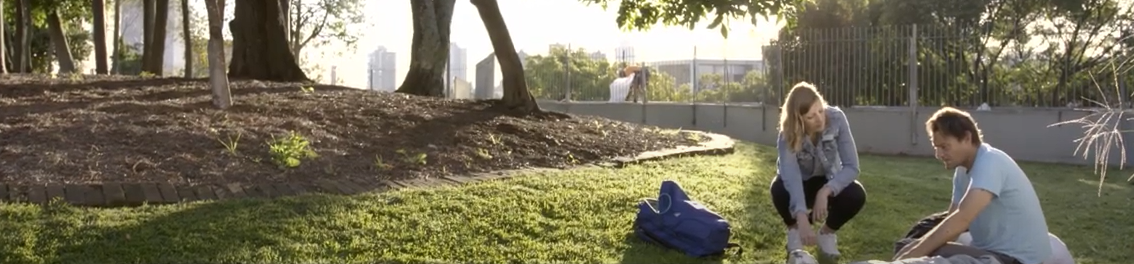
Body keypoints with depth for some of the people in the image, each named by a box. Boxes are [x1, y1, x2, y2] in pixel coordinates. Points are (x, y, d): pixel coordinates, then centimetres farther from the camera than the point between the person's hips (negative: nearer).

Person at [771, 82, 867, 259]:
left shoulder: (836, 119, -27)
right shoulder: (788, 135, -30)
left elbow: (852, 166, -28)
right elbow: (791, 176, -46)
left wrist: (825, 191, -44)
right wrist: (802, 218, -60)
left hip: (829, 181, 2)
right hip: (801, 186, -1)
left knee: (856, 195, -31)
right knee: (779, 189, -35)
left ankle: (827, 232, 0)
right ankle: (794, 229, -3)